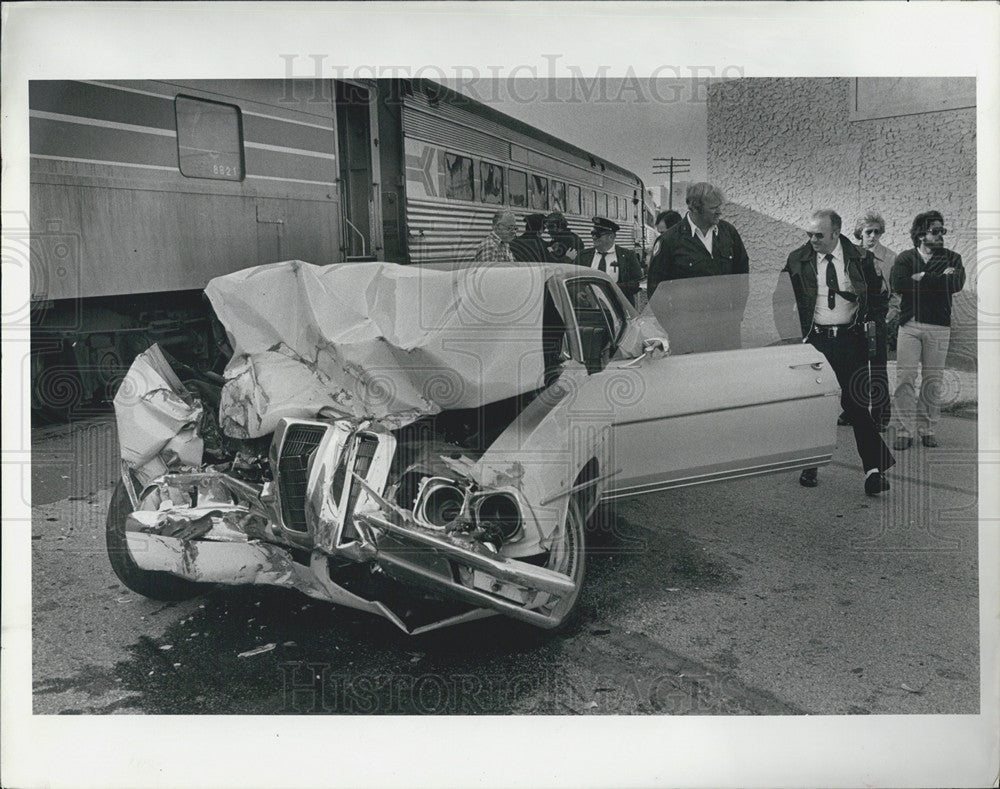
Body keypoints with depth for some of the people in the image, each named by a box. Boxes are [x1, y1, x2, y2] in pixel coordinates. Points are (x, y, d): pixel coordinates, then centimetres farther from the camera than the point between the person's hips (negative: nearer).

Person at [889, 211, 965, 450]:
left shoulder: (952, 258, 11)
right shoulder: (905, 258, 9)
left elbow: (957, 284, -9)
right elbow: (897, 284, -11)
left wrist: (921, 278, -9)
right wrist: (938, 279, -7)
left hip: (939, 325, 1)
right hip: (910, 324, -1)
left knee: (933, 380, 5)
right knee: (905, 378, -5)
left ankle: (927, 430, 14)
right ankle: (904, 432, -2)